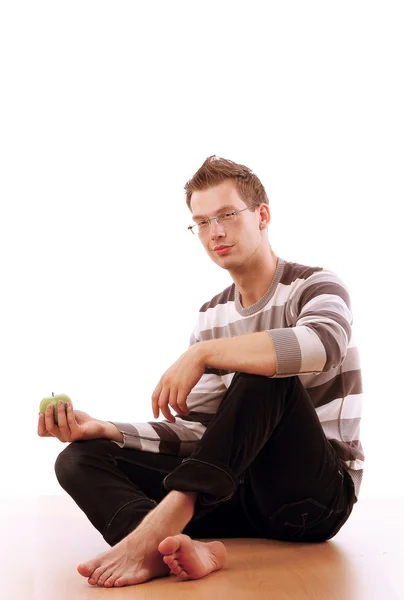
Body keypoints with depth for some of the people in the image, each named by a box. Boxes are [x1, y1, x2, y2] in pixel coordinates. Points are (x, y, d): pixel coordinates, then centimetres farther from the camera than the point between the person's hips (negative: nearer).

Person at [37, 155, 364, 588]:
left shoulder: (315, 286, -4)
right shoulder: (211, 317, 12)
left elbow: (324, 345, -31)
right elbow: (197, 431, 5)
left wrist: (203, 353, -30)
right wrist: (102, 429, -9)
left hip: (320, 493, -5)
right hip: (239, 487, 6)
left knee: (264, 372, -32)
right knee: (81, 458, -9)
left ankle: (159, 525, -37)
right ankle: (185, 549, -38)